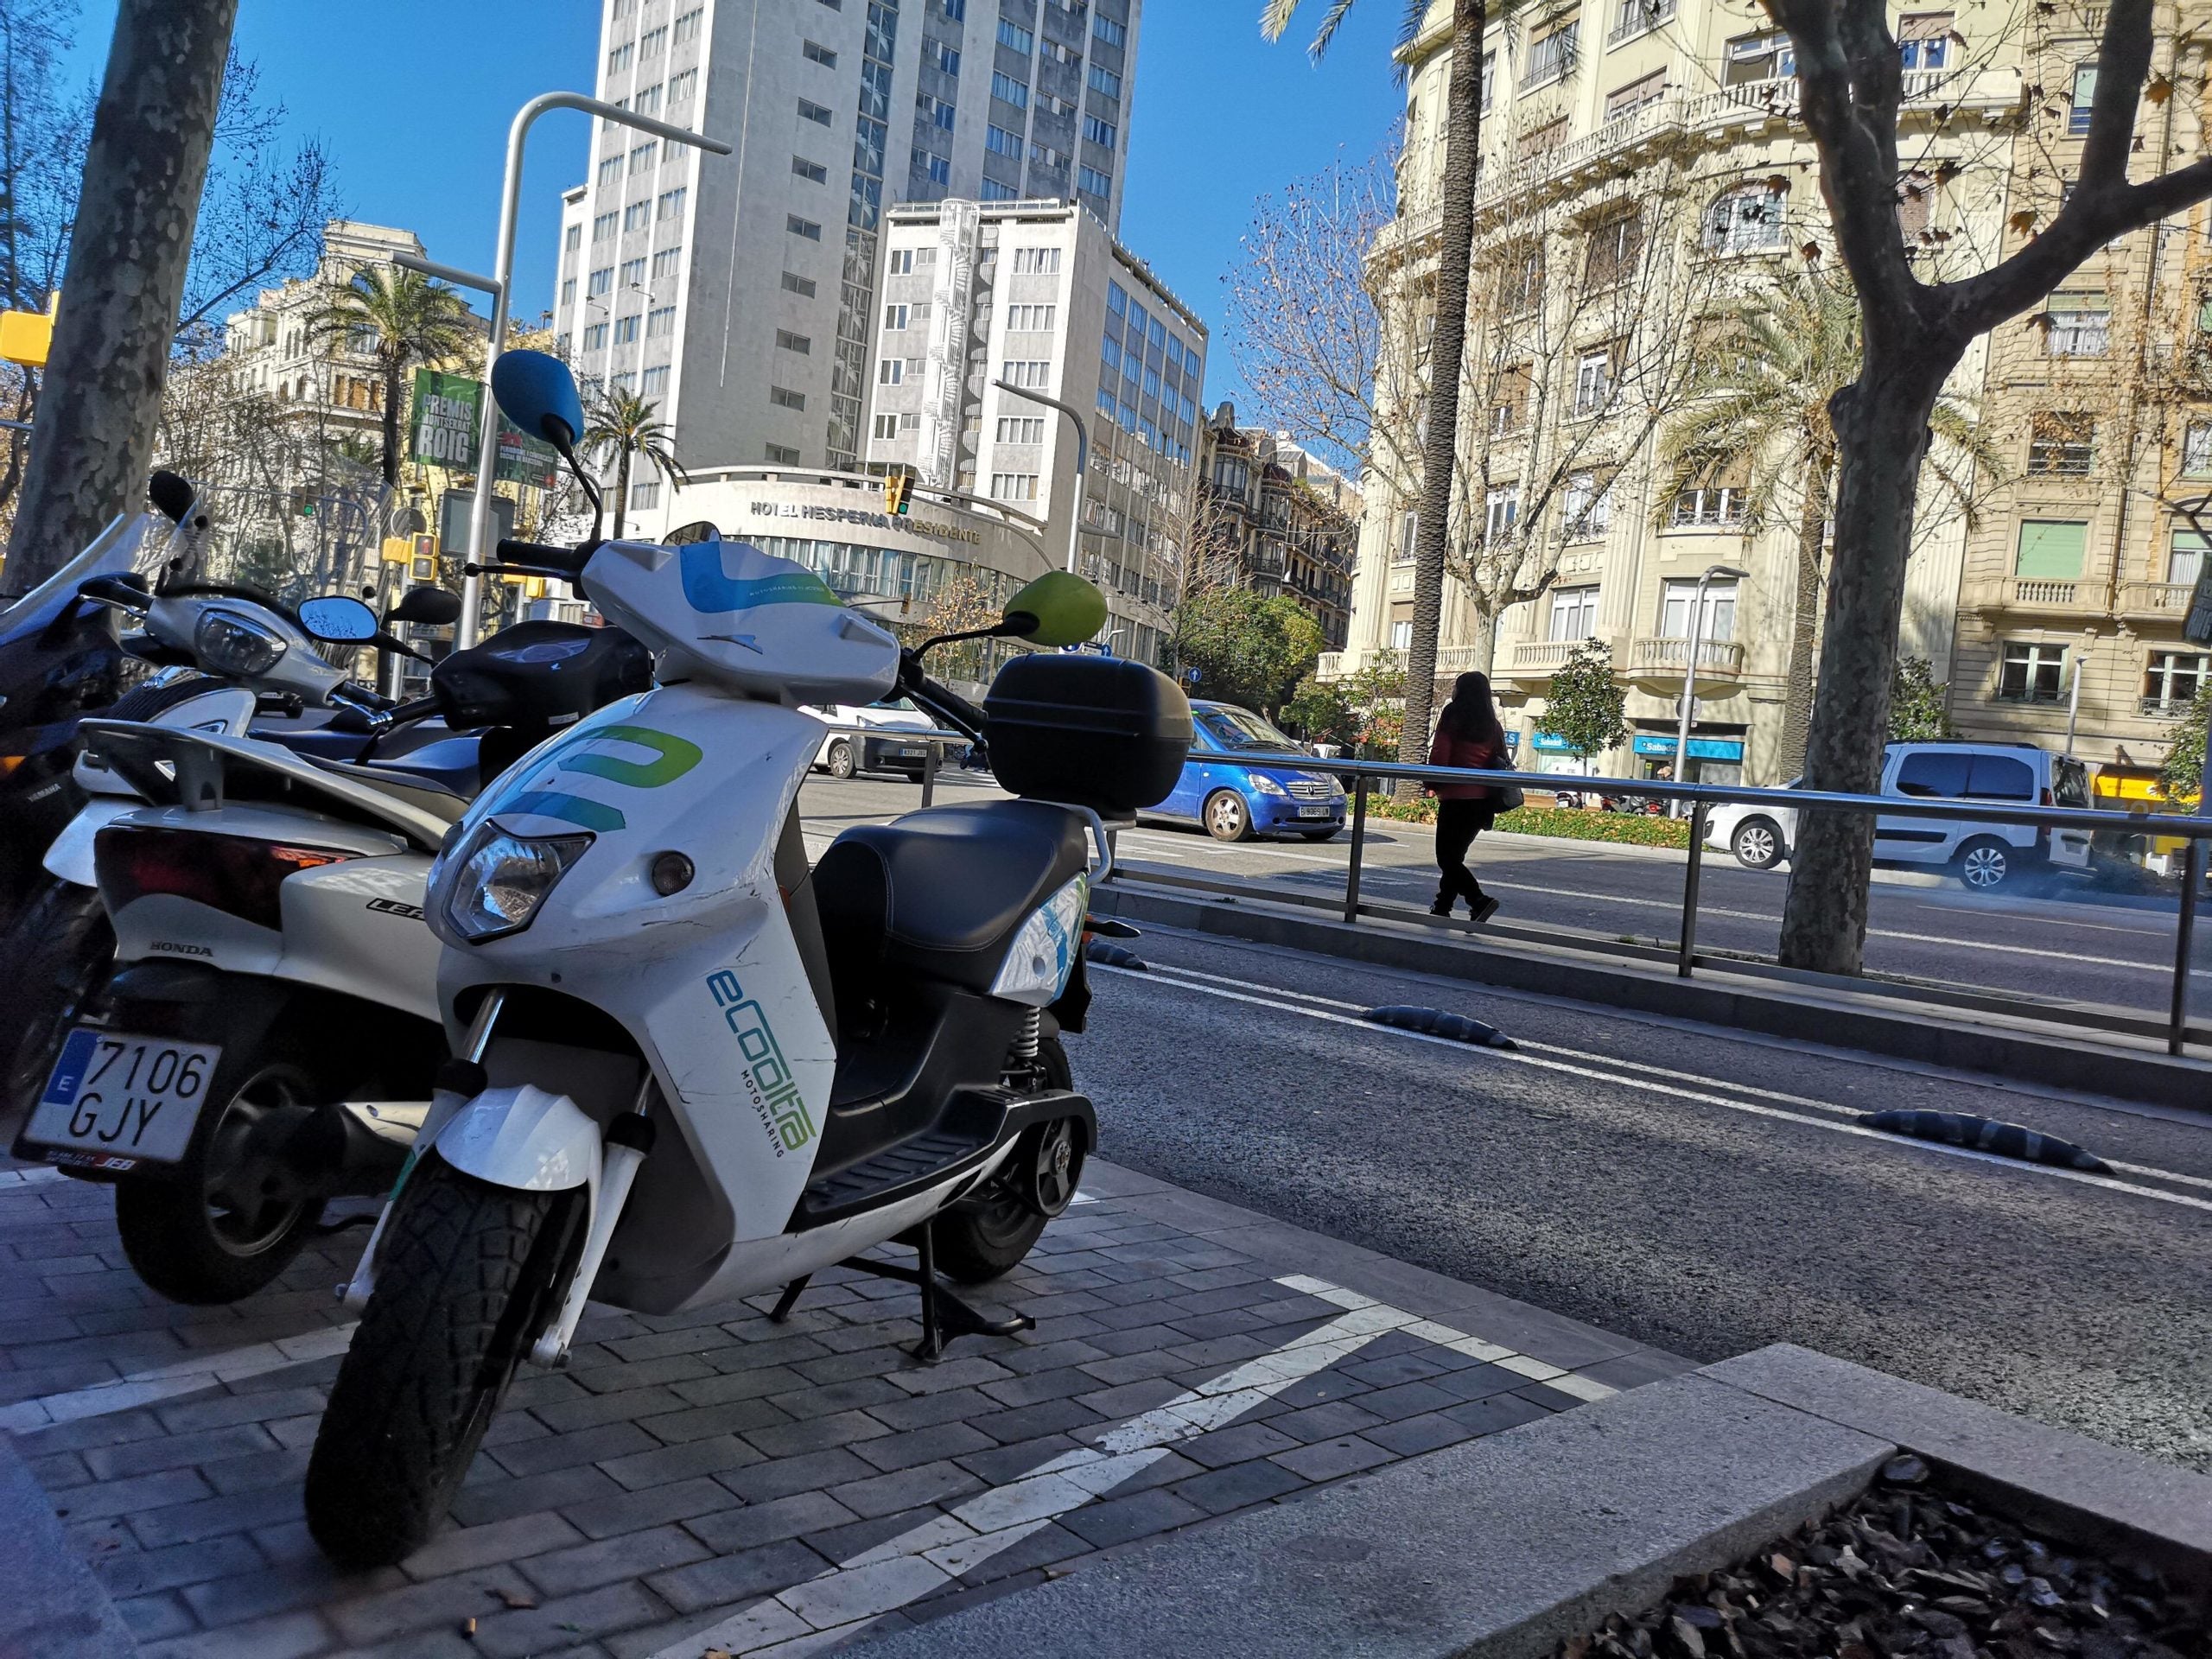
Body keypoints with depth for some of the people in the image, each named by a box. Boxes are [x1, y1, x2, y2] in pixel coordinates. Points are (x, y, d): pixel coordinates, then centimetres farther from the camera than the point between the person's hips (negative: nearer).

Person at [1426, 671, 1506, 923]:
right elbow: (1501, 762, 11)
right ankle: (1442, 907, 20)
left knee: (1447, 857, -4)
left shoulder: (1453, 716, -4)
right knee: (1456, 854, 17)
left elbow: (1439, 754, -10)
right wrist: (1492, 810, 15)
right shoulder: (1493, 725, 12)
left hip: (1456, 797, -7)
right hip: (1483, 800, 7)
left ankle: (1479, 900, -21)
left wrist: (1433, 784, 5)